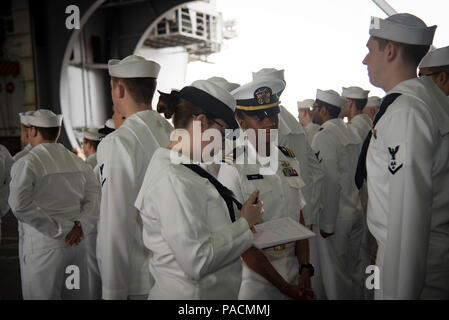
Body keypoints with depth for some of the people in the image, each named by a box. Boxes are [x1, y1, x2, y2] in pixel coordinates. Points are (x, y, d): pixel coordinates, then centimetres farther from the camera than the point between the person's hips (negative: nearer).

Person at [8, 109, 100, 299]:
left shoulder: (25, 164, -7)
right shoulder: (78, 162, 7)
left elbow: (20, 206, -16)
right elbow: (95, 195, 1)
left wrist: (60, 229, -13)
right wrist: (81, 225, -6)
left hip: (44, 247, -5)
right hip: (77, 243, 5)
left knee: (42, 295, 6)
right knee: (75, 295, 16)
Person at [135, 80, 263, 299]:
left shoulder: (184, 169, 7)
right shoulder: (171, 179, -24)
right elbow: (197, 260, -26)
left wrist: (241, 223, 0)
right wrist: (243, 223, -16)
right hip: (187, 293, -9)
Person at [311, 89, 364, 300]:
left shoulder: (324, 137, -16)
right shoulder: (350, 133, 10)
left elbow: (331, 182, -22)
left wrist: (327, 223, -18)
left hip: (337, 215, -8)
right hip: (356, 209, 9)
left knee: (334, 272, 4)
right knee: (353, 267, 19)